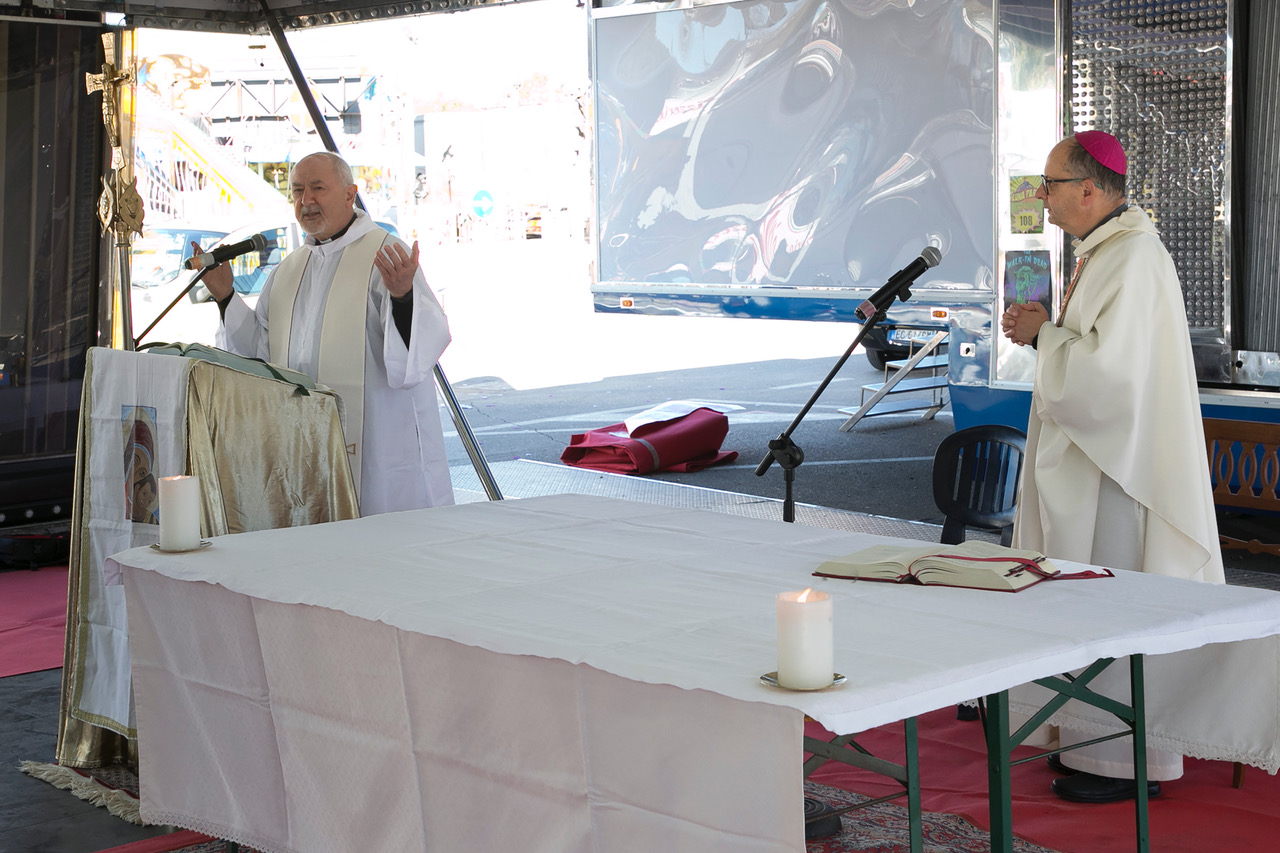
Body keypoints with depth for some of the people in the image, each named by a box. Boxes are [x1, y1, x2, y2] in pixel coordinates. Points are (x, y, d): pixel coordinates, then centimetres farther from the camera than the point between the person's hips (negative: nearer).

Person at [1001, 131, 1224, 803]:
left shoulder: (1132, 260, -19)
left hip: (1116, 464, -10)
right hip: (1090, 454, 10)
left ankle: (1126, 762, 6)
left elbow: (1106, 366, -27)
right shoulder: (1103, 250, 13)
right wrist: (1044, 331, 4)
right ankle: (1095, 741, 25)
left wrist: (1043, 335, -12)